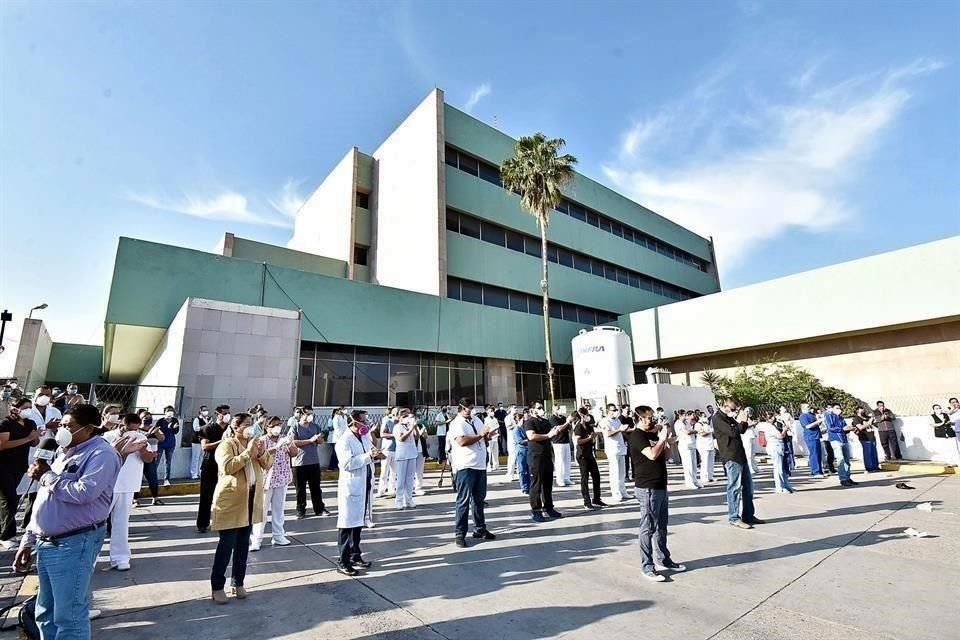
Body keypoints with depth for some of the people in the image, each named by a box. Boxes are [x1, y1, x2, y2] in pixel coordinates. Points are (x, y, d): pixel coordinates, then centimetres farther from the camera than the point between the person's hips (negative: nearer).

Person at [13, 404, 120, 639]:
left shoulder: (101, 453, -13)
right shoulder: (65, 452, 15)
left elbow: (84, 493, -27)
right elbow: (43, 501, 21)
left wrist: (47, 476, -11)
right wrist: (28, 540, 15)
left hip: (74, 544, -9)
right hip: (46, 543, 9)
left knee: (69, 616, 0)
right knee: (46, 613, 20)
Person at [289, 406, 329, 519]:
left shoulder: (315, 426, 8)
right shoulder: (295, 428, -5)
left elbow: (321, 442, 11)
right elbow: (293, 442, -17)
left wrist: (319, 438, -13)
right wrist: (310, 440, -20)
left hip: (314, 462, 4)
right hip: (299, 463, -4)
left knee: (316, 487, 11)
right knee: (300, 489, 8)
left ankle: (319, 509, 19)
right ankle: (301, 510, 20)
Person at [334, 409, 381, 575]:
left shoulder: (365, 437, 9)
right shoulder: (344, 441, -15)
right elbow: (347, 464, -26)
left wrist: (375, 456, -1)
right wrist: (368, 456, -27)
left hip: (365, 486, 8)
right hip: (351, 487, -7)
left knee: (358, 522, 18)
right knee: (347, 524, 2)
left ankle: (355, 556, 31)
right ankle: (343, 562, 14)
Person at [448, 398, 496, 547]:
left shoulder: (476, 420, 14)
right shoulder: (456, 423, -10)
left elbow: (484, 438, 22)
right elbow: (462, 441, -25)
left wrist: (490, 435, -1)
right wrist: (480, 435, -16)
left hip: (480, 465, 8)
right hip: (466, 467, -8)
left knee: (479, 498, 16)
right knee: (464, 500, -2)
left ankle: (479, 529, 28)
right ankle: (459, 534, 6)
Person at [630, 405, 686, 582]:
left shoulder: (652, 435, 14)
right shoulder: (637, 436, -13)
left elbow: (663, 457, 20)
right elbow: (652, 455, -25)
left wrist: (669, 445, 2)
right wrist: (662, 438, -12)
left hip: (661, 486, 9)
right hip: (647, 488, -9)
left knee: (662, 526, 17)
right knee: (648, 528, -2)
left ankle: (663, 560, 30)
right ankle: (648, 567, 5)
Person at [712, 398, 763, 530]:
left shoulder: (729, 417, 16)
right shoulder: (717, 418, -13)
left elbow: (741, 430, 22)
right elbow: (733, 432, -21)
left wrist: (744, 420, 5)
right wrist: (742, 421, -8)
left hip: (740, 455, 10)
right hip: (731, 457, -10)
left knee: (748, 486, 14)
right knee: (734, 487, -5)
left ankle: (748, 515, 23)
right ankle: (734, 518, 3)